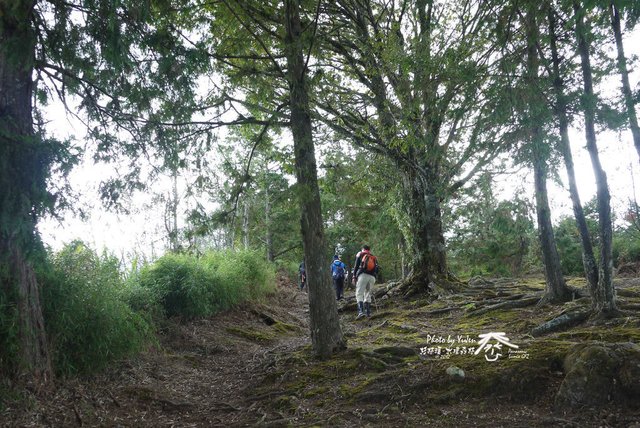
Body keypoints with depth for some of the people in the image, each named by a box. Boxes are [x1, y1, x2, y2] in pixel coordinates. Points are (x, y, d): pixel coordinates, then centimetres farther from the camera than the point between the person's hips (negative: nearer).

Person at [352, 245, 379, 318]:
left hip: (363, 275, -4)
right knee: (368, 294, 15)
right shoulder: (374, 257, 25)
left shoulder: (360, 254, 15)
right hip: (372, 277, 4)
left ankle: (361, 311, -23)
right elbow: (377, 269, 16)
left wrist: (354, 276, 3)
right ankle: (368, 312, 9)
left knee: (359, 294, -7)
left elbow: (356, 265, 4)